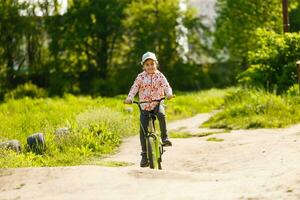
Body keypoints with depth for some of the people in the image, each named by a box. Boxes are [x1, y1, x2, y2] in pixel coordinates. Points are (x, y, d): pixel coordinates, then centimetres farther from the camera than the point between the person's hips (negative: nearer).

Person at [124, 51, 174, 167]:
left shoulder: (159, 76, 1)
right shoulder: (141, 77, 2)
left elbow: (166, 86, -11)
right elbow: (134, 88, -6)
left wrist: (169, 93, -33)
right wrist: (129, 98, -24)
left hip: (157, 103, -1)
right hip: (144, 106, 1)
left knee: (161, 114, -37)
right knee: (143, 129, -6)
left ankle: (164, 137, -21)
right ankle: (144, 155, 4)